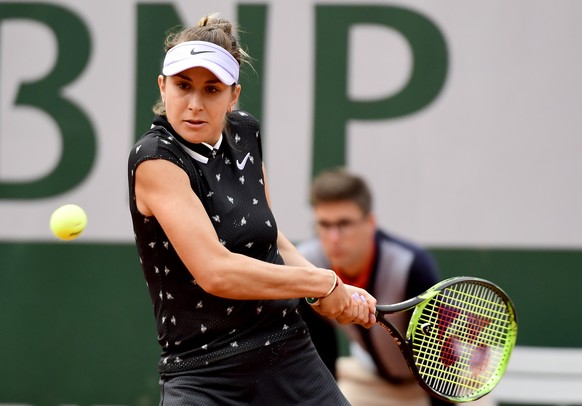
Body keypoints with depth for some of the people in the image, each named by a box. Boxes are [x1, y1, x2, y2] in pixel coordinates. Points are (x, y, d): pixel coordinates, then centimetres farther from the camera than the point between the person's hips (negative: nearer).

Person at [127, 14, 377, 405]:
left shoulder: (246, 132, 6)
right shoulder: (155, 159, -15)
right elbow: (215, 272, -25)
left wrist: (339, 294, 3)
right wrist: (323, 282, -14)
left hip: (292, 357, 6)